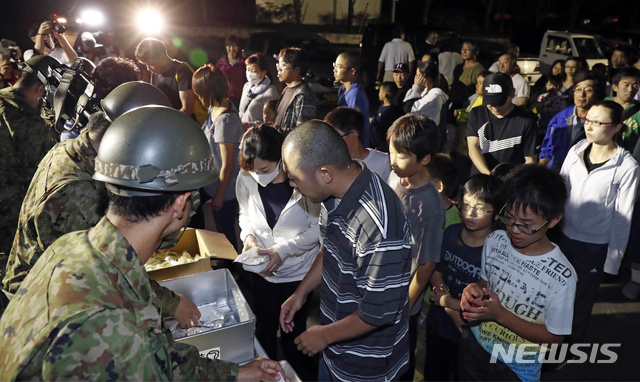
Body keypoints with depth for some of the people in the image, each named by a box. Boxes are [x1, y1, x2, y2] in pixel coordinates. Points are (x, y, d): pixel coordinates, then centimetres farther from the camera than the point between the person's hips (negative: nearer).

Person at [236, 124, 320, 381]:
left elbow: (318, 228, -17)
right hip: (261, 271, 4)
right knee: (264, 330, 23)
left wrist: (283, 250, -24)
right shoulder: (246, 179, -13)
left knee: (293, 336, 14)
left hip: (299, 271, -3)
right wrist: (249, 237, -13)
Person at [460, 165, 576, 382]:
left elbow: (554, 338, -15)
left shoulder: (562, 277, -26)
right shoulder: (494, 241, -13)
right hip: (472, 346, 4)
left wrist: (501, 315, -27)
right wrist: (474, 289, -18)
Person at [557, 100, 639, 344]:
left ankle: (572, 342, 42)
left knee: (581, 299, 16)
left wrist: (613, 258, -5)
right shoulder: (576, 151, -6)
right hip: (563, 236, 3)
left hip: (594, 248, -3)